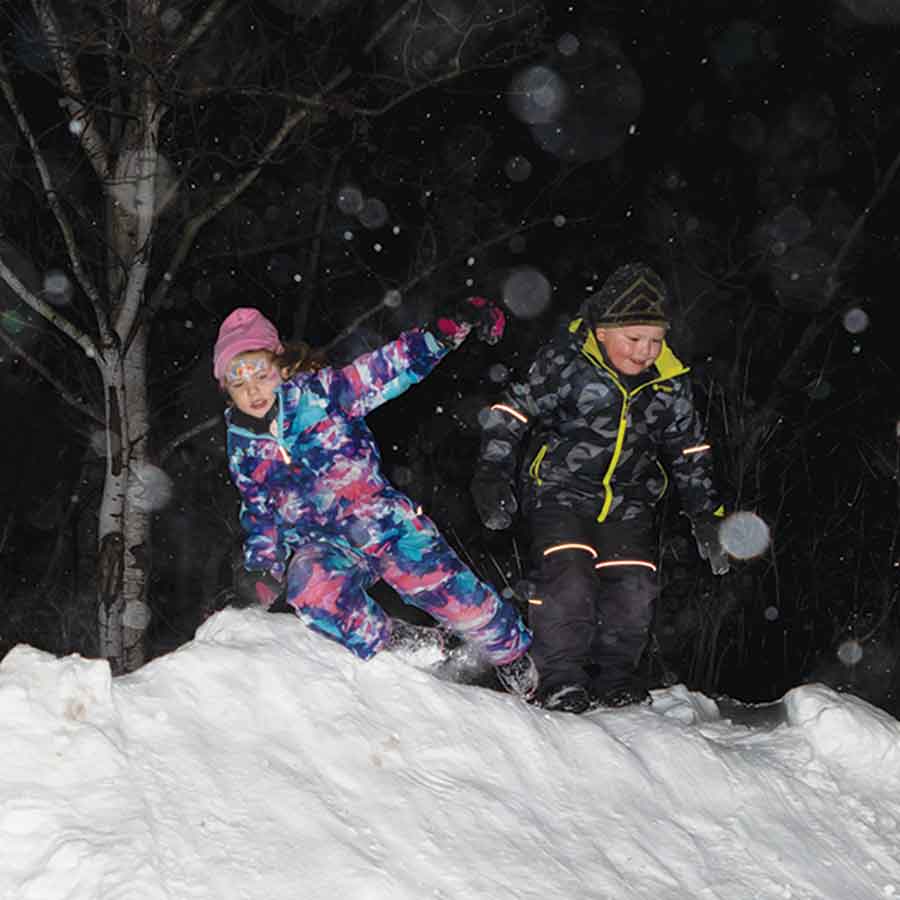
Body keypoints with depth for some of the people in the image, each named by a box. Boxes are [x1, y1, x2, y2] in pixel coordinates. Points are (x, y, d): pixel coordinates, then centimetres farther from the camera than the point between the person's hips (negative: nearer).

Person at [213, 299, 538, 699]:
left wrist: (451, 330, -18)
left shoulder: (317, 392, -3)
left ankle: (513, 654, 6)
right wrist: (261, 570, 7)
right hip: (324, 545, 2)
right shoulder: (243, 451, 7)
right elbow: (260, 515, 20)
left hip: (382, 523, -2)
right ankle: (393, 646, -19)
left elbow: (387, 369, -8)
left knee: (443, 587, -16)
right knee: (309, 584, -32)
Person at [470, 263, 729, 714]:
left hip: (627, 500, 4)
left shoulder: (670, 382, -1)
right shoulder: (564, 360, -16)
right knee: (567, 580, -22)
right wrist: (492, 476, -18)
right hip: (559, 489, -4)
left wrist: (707, 517, 10)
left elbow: (689, 454, 12)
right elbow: (513, 413, -10)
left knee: (633, 590, -7)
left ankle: (613, 677, 12)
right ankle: (560, 680, -9)